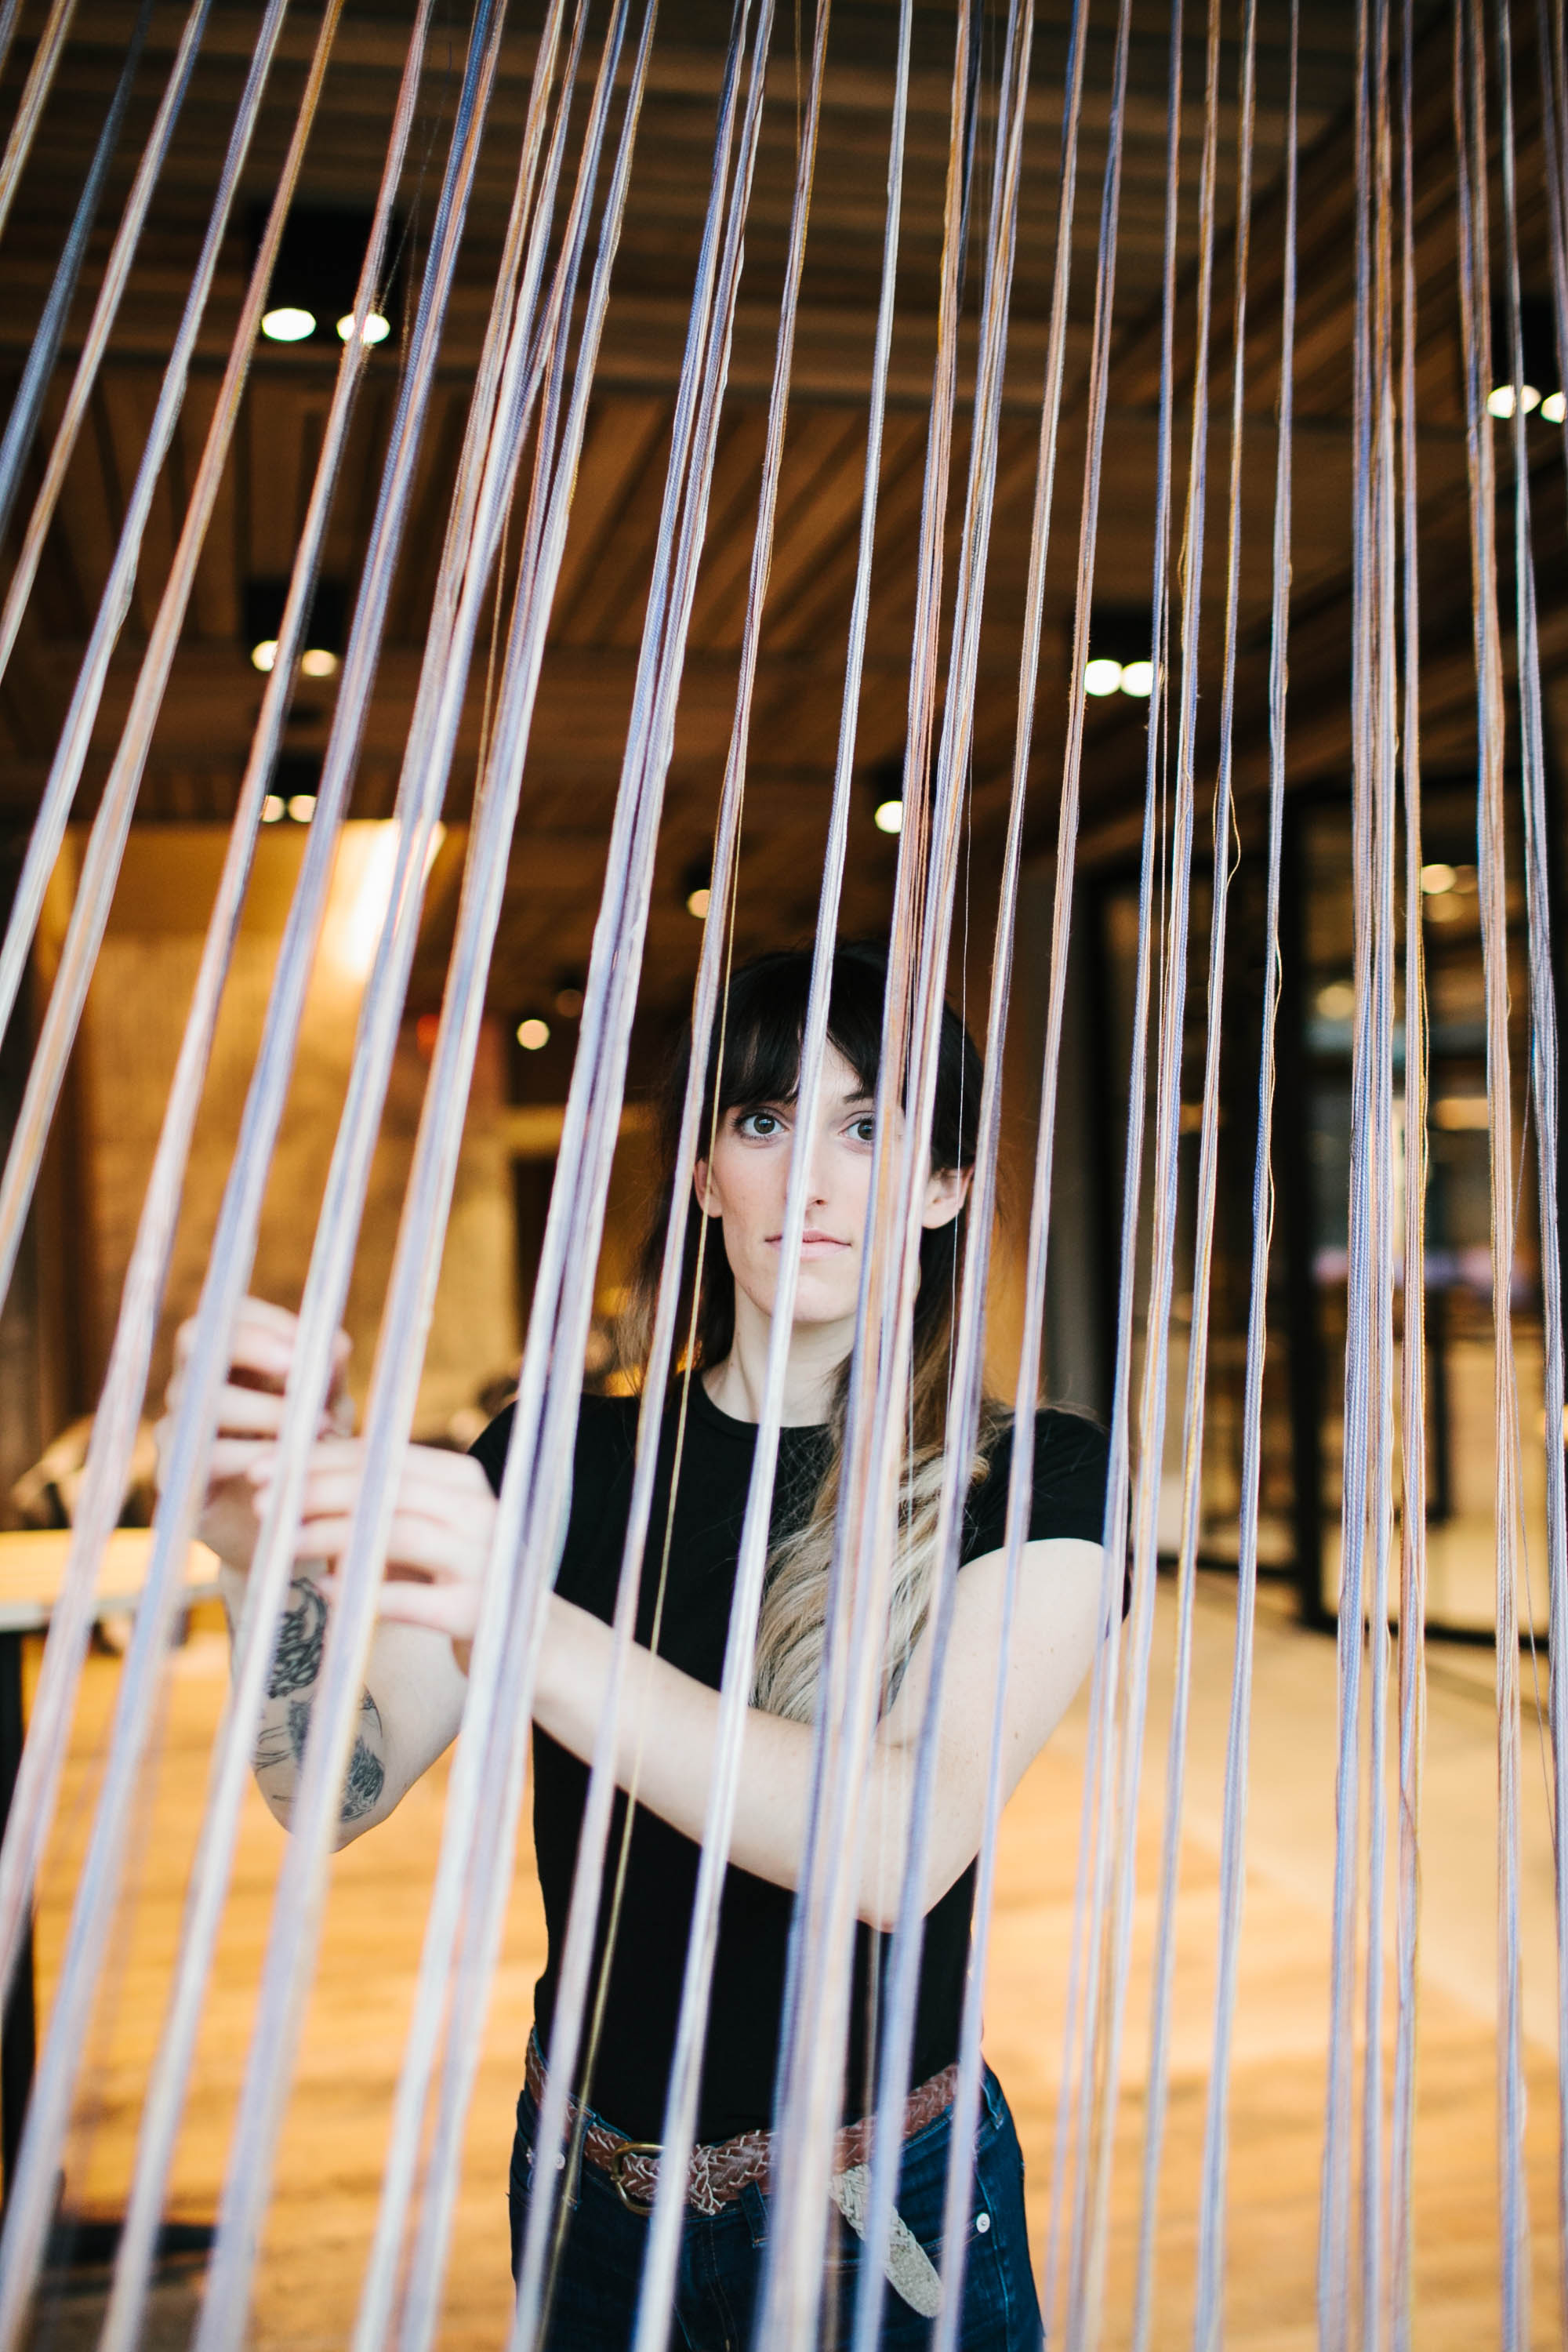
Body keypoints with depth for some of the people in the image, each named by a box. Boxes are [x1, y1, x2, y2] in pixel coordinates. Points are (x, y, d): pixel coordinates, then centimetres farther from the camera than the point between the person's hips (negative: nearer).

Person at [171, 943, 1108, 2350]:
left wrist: (527, 1629, -43)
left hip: (881, 2218, -2)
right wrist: (276, 1569, -33)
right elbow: (345, 1788, -13)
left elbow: (908, 1842, -31)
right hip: (592, 2196, 3)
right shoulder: (560, 1457, -6)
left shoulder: (1034, 1479, -16)